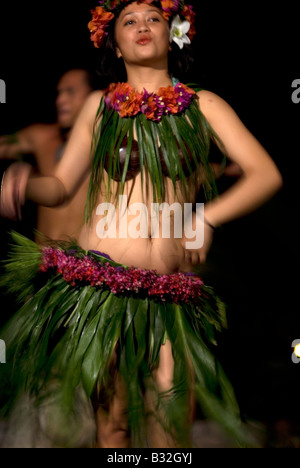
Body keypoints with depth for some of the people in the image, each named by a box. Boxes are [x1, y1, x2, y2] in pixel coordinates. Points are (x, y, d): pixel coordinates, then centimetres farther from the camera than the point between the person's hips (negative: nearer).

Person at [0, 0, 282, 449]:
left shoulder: (203, 105, 9)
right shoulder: (100, 105, 12)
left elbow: (267, 174, 0)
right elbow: (60, 185, 13)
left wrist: (207, 218, -14)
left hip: (172, 293, 0)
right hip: (100, 282, 0)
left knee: (172, 423, -3)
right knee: (112, 418, 5)